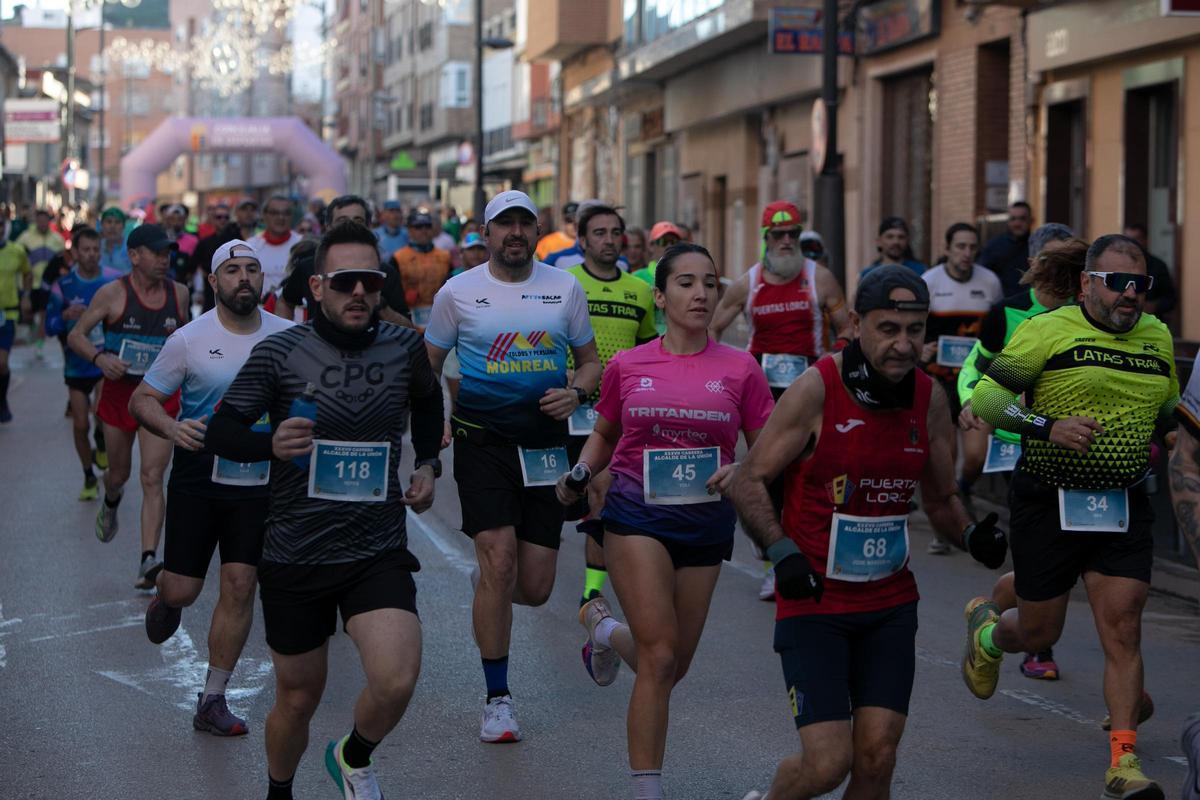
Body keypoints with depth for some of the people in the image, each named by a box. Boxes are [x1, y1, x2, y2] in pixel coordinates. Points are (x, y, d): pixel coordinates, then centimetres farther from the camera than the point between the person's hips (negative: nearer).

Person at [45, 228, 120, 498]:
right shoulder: (63, 286, -7)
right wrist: (66, 316, -23)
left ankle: (102, 444, 10)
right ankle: (89, 478, 25)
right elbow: (50, 328, -5)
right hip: (77, 365, 1)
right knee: (80, 425, 5)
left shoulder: (115, 281, -7)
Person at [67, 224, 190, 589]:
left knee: (152, 478, -11)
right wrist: (99, 357, -23)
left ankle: (148, 562, -17)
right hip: (119, 391, -1)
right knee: (119, 473, 16)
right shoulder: (113, 293, -8)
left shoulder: (178, 292, 2)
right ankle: (110, 504, 55)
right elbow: (75, 336, -5)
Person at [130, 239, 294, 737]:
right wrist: (172, 428, -22)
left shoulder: (288, 336, -1)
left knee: (239, 586, -4)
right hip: (197, 481, -1)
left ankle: (212, 701, 8)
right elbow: (141, 400, -3)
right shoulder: (189, 340, -7)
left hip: (258, 484, 1)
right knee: (182, 589, 0)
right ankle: (166, 598, 41)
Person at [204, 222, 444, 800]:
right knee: (298, 698, 12)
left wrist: (427, 462, 10)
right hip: (294, 555, -1)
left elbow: (427, 402, 23)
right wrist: (270, 444, -24)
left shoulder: (404, 347, 0)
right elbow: (220, 432, -5)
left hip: (379, 552, 1)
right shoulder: (279, 352, -9)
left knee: (396, 680, -20)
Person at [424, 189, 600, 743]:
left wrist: (576, 393, -6)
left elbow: (589, 360, 16)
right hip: (482, 439, -2)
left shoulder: (565, 288, 6)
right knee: (498, 562, -15)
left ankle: (489, 585, 40)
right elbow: (428, 365, 10)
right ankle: (497, 699, 0)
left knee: (534, 589, 1)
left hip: (545, 442, 2)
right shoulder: (458, 292, 1)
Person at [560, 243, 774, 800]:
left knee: (674, 665, 12)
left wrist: (739, 471, -16)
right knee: (660, 655, -15)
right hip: (637, 514, -2)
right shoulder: (627, 366, 2)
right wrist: (581, 471, -2)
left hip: (705, 521, 2)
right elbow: (604, 435, 17)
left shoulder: (740, 369, 0)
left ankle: (605, 628, 45)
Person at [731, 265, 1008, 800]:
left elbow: (941, 500, 13)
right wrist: (782, 552, -23)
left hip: (890, 604, 4)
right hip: (813, 601, -4)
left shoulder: (931, 400, 1)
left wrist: (971, 536, -7)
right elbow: (748, 481, -10)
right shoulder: (816, 389, -13)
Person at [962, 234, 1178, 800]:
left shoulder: (1158, 338, 10)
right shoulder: (1048, 330, -8)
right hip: (1049, 504, -3)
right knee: (1039, 634, 8)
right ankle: (987, 632, 44)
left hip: (1125, 508, 3)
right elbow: (984, 398, -11)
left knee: (1122, 630, -7)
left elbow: (1170, 411, 26)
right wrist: (1048, 425, -23)